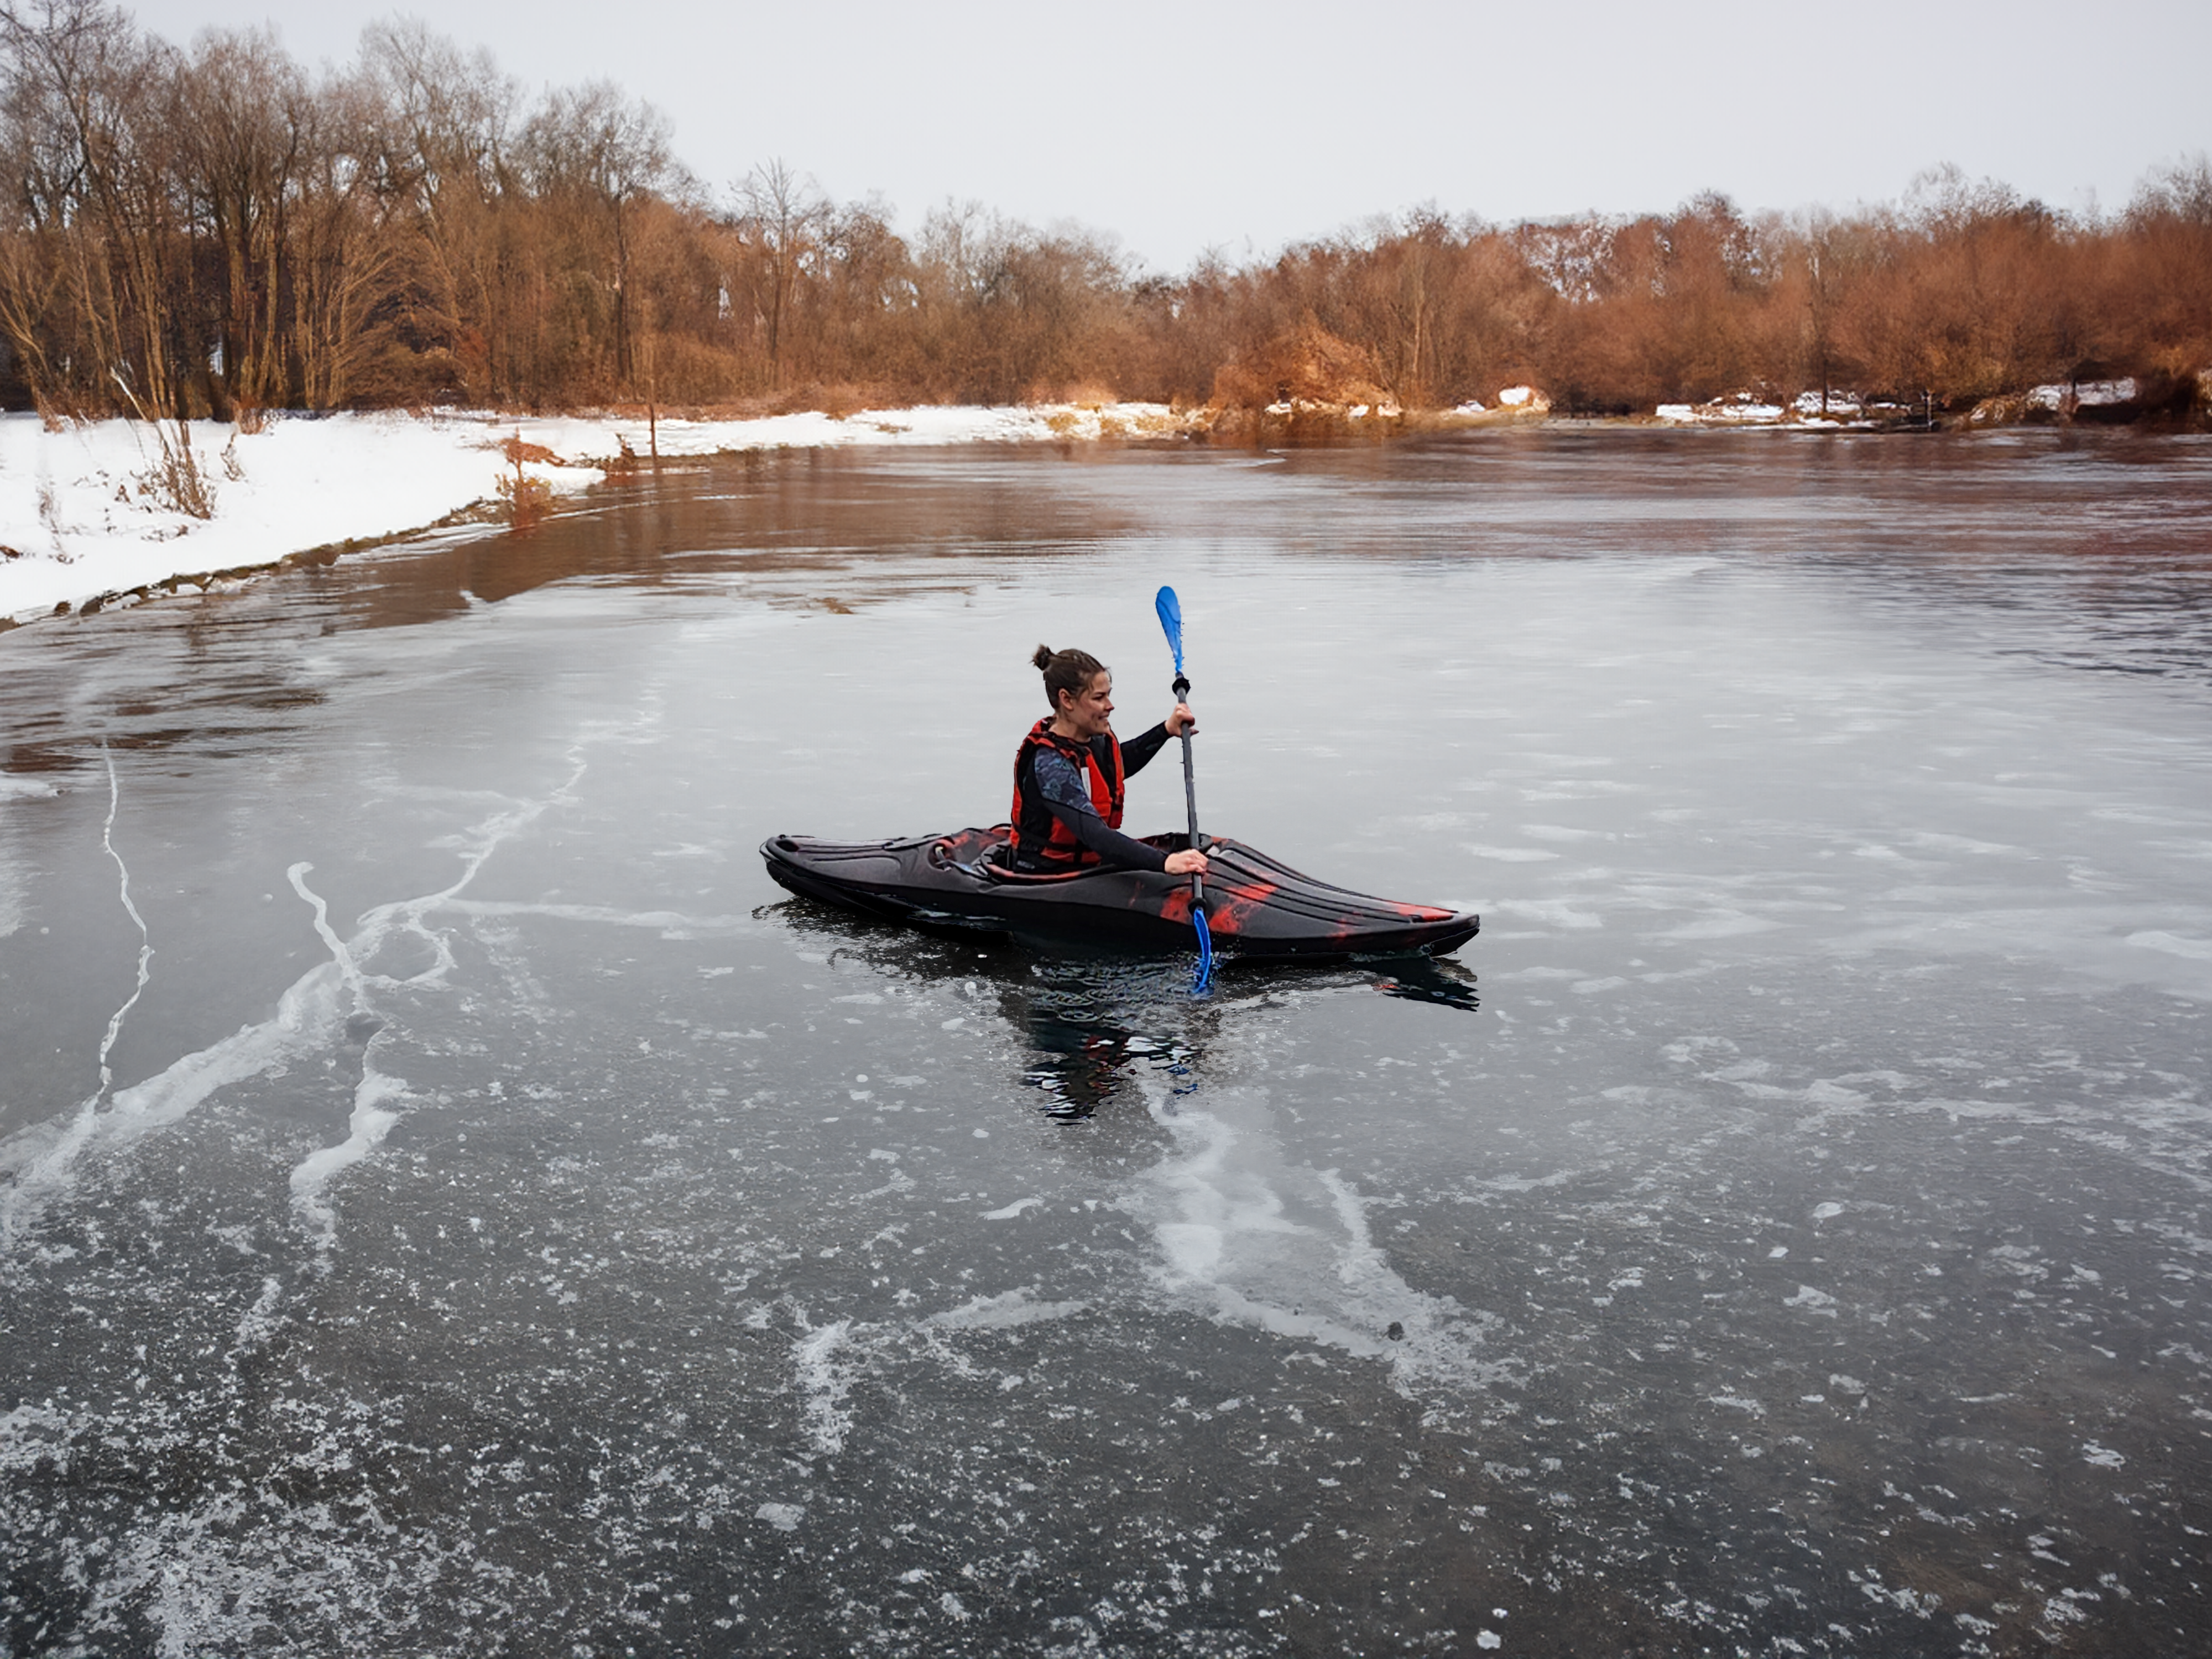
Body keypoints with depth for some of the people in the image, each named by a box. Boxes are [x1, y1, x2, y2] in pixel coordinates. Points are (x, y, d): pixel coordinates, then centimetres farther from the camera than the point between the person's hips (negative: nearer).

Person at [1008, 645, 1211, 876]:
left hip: (1091, 863, 9)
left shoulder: (1097, 739, 2)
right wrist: (1165, 862, -46)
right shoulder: (1049, 763, -24)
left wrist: (1167, 731, 19)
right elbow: (1094, 833, -36)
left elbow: (1118, 765, 29)